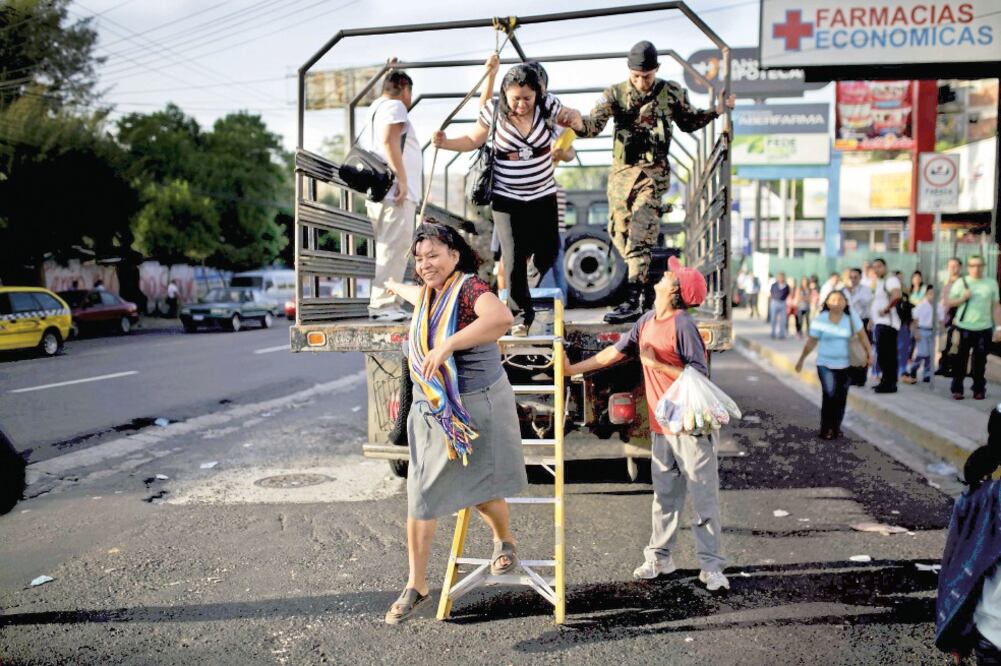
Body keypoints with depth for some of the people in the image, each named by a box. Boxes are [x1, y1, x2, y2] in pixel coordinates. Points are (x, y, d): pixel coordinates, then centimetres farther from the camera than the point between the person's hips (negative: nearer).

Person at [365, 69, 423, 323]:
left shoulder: (378, 107, 27)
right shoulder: (394, 105, -3)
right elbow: (389, 141, -18)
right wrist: (402, 179, -20)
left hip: (388, 191, 10)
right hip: (395, 191, -10)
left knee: (391, 251, 10)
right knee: (393, 250, -13)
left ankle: (386, 304, 10)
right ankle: (383, 305, -16)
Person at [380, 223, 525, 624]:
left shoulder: (469, 289, -16)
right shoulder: (427, 294, 8)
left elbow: (502, 318, -39)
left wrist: (448, 345, -41)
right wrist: (395, 286, 58)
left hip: (475, 408, -7)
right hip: (429, 412, 7)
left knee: (481, 490, 6)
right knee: (420, 499, 6)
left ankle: (504, 541, 39)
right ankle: (416, 585, 18)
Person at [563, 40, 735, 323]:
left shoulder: (672, 93, 1)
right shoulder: (615, 94, 0)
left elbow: (689, 122, 17)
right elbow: (595, 125, -12)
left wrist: (715, 111, 1)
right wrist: (581, 125, -34)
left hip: (653, 172, -3)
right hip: (621, 172, 4)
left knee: (639, 235, -16)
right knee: (619, 233, 9)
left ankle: (632, 302, -18)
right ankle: (649, 287, 29)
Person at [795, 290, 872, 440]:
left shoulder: (851, 317, -3)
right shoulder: (821, 320, -6)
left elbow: (862, 335, 2)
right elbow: (811, 342, 1)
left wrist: (869, 352, -4)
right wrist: (801, 360, 4)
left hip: (846, 365, 2)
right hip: (826, 365, -2)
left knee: (841, 398, 7)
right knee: (830, 395, -14)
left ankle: (836, 427, 21)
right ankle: (826, 429, -3)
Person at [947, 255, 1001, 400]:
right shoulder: (961, 282, 3)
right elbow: (949, 302, 4)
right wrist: (963, 298, -14)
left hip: (984, 328, 1)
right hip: (963, 327, -1)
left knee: (980, 361, 6)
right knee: (961, 359, 3)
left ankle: (979, 389, 17)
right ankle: (957, 389, 11)